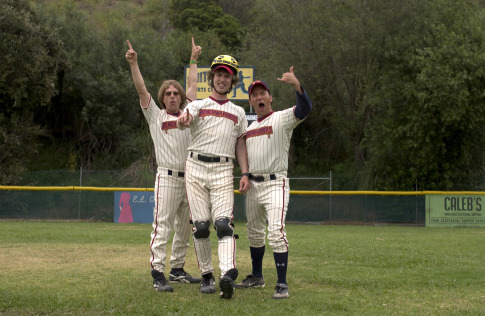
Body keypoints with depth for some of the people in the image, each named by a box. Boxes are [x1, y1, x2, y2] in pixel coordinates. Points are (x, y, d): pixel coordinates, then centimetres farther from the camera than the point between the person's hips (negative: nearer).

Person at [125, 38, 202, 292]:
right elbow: (141, 90, -1)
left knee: (185, 227, 9)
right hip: (167, 178, -5)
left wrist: (194, 60, 35)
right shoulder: (155, 116, 7)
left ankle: (177, 269, 18)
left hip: (190, 178, 5)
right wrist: (133, 63, -10)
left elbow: (192, 86, 26)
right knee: (162, 226, -11)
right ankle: (158, 273, -13)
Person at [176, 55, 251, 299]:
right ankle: (206, 275, 6)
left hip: (223, 170, 0)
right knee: (200, 225, -3)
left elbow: (240, 145, 17)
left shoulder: (238, 112, 20)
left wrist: (245, 173, 2)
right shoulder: (198, 105, 11)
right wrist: (183, 121, -37)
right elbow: (184, 122, -12)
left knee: (223, 222, -16)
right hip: (196, 167, 0)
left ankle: (228, 274, -31)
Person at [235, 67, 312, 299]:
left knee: (276, 231, -19)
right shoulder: (250, 127, 17)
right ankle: (257, 277, 31)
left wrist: (296, 85, -40)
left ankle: (282, 284, -19)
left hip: (275, 183, -8)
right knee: (254, 233, 16)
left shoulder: (282, 119, -5)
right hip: (252, 184, 8)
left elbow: (305, 109, -25)